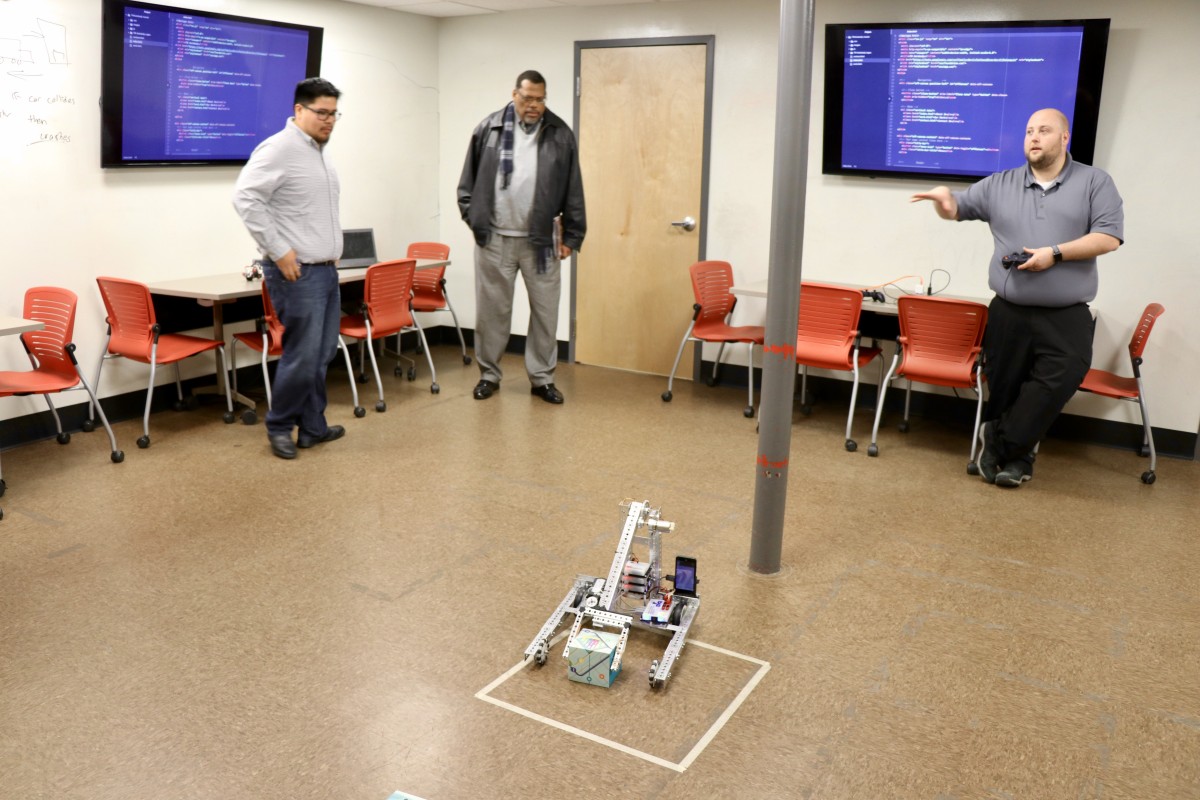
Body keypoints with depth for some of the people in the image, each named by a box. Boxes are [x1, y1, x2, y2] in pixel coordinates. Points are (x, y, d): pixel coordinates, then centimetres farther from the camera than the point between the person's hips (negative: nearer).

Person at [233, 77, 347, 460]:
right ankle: (279, 427, 12)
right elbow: (245, 198, -20)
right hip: (297, 273, -9)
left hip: (326, 270, 9)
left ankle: (313, 427, 21)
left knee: (322, 355, 11)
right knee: (302, 356, -5)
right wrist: (279, 250, -19)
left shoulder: (321, 150, 16)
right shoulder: (280, 148, -12)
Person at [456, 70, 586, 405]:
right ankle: (489, 374, 23)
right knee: (491, 310, 8)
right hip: (495, 238, 0)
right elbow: (469, 181, 8)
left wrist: (571, 236, 1)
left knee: (545, 311, 5)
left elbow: (573, 192, 2)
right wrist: (473, 218, 1)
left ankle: (542, 378, 18)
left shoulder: (560, 135, 1)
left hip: (541, 240, 0)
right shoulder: (488, 129, 2)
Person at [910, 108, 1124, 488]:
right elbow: (957, 209, 12)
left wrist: (1055, 253, -16)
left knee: (1055, 384, -14)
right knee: (1004, 388, 6)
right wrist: (944, 196, -13)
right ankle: (1015, 453, 25)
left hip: (1066, 318, -2)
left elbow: (1109, 237, -4)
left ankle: (1000, 444, 2)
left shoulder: (1095, 182, 4)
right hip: (1008, 313, 2)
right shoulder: (999, 185, 10)